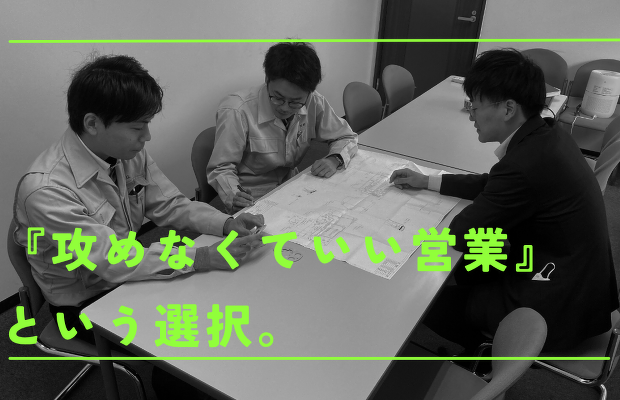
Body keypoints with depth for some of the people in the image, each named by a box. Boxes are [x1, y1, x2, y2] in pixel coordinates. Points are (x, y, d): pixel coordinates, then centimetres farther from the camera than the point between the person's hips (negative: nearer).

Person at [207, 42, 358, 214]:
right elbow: (221, 168, -15)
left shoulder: (314, 103, -11)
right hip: (251, 201, -4)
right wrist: (234, 196, -35)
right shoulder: (236, 112, -24)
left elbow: (347, 137, 4)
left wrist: (334, 159, -18)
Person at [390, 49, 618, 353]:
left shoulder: (524, 164, -32)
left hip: (559, 304, -9)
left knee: (433, 301, 3)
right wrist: (427, 182, 11)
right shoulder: (547, 136, -3)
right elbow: (493, 186, 10)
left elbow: (462, 235, -21)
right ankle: (480, 341, 37)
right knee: (463, 267, 19)